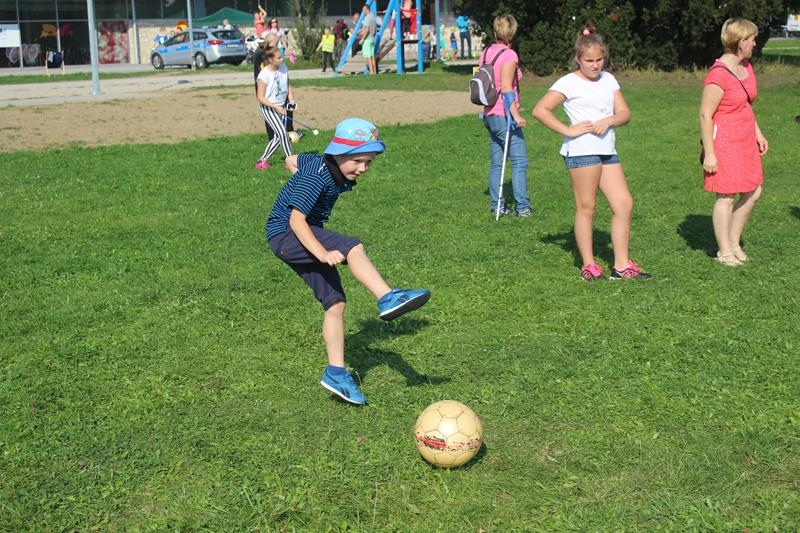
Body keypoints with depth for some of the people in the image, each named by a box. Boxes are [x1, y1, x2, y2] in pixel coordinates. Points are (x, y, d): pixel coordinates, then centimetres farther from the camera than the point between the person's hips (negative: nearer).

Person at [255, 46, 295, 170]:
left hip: (281, 106, 7)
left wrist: (291, 99, -3)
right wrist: (276, 107, -25)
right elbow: (260, 97, -18)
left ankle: (262, 160, 21)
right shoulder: (264, 75, -22)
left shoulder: (283, 67, -4)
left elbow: (288, 85, 12)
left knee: (278, 137, 8)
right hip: (268, 108, -7)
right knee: (283, 133, -14)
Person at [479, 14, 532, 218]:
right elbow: (507, 89, -21)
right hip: (504, 116, -8)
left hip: (490, 115, 8)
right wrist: (516, 115, -21)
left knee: (496, 162, 11)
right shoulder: (509, 56, -14)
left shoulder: (486, 53, 8)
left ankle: (497, 204, 14)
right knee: (520, 161, -3)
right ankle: (522, 206, -4)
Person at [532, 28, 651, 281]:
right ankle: (588, 265, 8)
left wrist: (609, 121, -10)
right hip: (582, 151, -7)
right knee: (586, 207, -2)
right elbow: (540, 110, -11)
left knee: (624, 203, 2)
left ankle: (622, 265, 9)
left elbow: (624, 113, 11)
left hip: (607, 150, 7)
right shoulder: (569, 83, -4)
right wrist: (568, 130, -14)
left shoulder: (608, 79, 15)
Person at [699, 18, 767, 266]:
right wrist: (709, 153, -19)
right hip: (724, 141, -9)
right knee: (727, 197, -2)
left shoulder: (746, 67, 9)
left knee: (753, 193, 11)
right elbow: (705, 115, -18)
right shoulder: (718, 74, -19)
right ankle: (724, 251, 11)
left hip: (745, 141, 9)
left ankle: (734, 243, 25)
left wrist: (758, 133, 19)